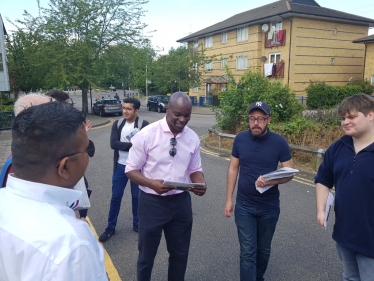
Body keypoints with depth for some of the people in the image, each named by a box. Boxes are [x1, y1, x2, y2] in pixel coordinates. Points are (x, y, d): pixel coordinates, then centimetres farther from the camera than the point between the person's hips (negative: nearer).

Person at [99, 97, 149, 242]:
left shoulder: (144, 125, -9)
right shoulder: (117, 124, 1)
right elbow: (113, 143, -12)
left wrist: (124, 145, -20)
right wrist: (133, 145, -20)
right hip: (120, 166, 2)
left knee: (137, 196, 12)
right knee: (115, 197, 9)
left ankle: (137, 224, 31)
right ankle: (110, 228, 24)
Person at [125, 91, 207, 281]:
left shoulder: (193, 138, -2)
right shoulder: (147, 134, -15)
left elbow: (195, 169, 8)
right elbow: (131, 169, -10)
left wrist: (200, 185, -15)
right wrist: (152, 184, -29)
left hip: (181, 202, 4)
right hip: (152, 202, -3)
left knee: (180, 253, 22)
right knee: (147, 254, 17)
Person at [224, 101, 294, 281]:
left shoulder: (279, 142, -11)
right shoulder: (240, 139, -6)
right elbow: (233, 169, 1)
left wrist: (270, 181, -27)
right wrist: (228, 199, 0)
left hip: (269, 207, 1)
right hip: (244, 206, 0)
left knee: (263, 249, 20)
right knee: (247, 252, 2)